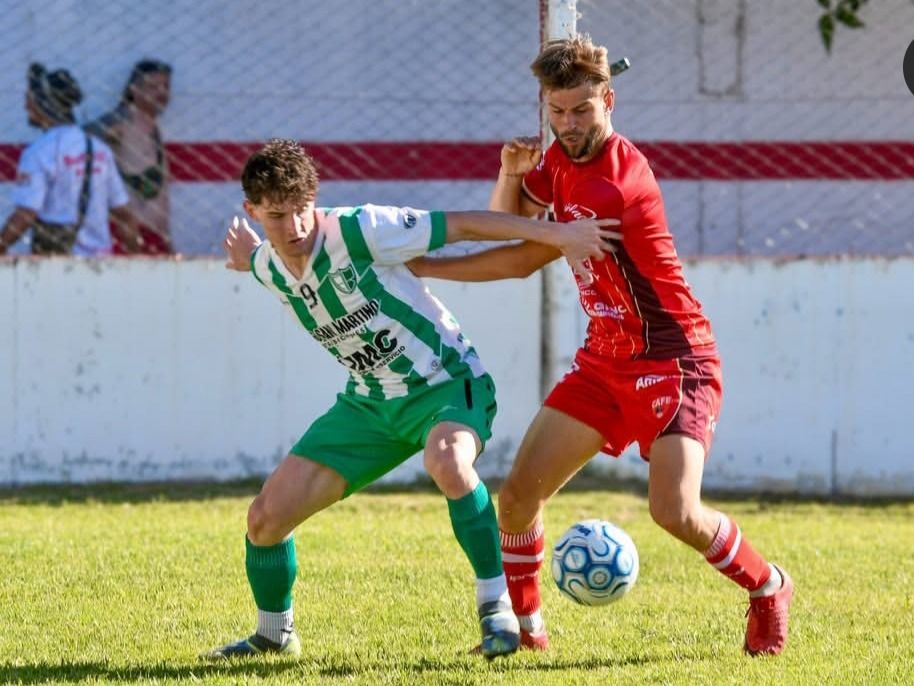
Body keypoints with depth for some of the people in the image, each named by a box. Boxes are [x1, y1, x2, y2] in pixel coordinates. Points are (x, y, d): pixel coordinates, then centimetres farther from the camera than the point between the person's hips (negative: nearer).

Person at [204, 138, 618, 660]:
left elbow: (462, 224, -21)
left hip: (447, 382, -6)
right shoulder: (268, 269, -4)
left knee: (446, 461, -42)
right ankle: (273, 635, 26)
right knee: (266, 517, -1)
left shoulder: (359, 230, -23)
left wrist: (554, 233, -24)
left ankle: (497, 605, -26)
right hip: (371, 401, 6)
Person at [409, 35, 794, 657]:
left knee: (676, 513, -20)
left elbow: (524, 260, -21)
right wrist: (511, 172, -8)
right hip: (605, 361, 8)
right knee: (520, 492, -3)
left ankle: (767, 588, 7)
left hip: (673, 361, -8)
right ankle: (523, 622, 14)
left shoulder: (619, 184, -26)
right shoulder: (562, 158, 2)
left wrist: (423, 266, -13)